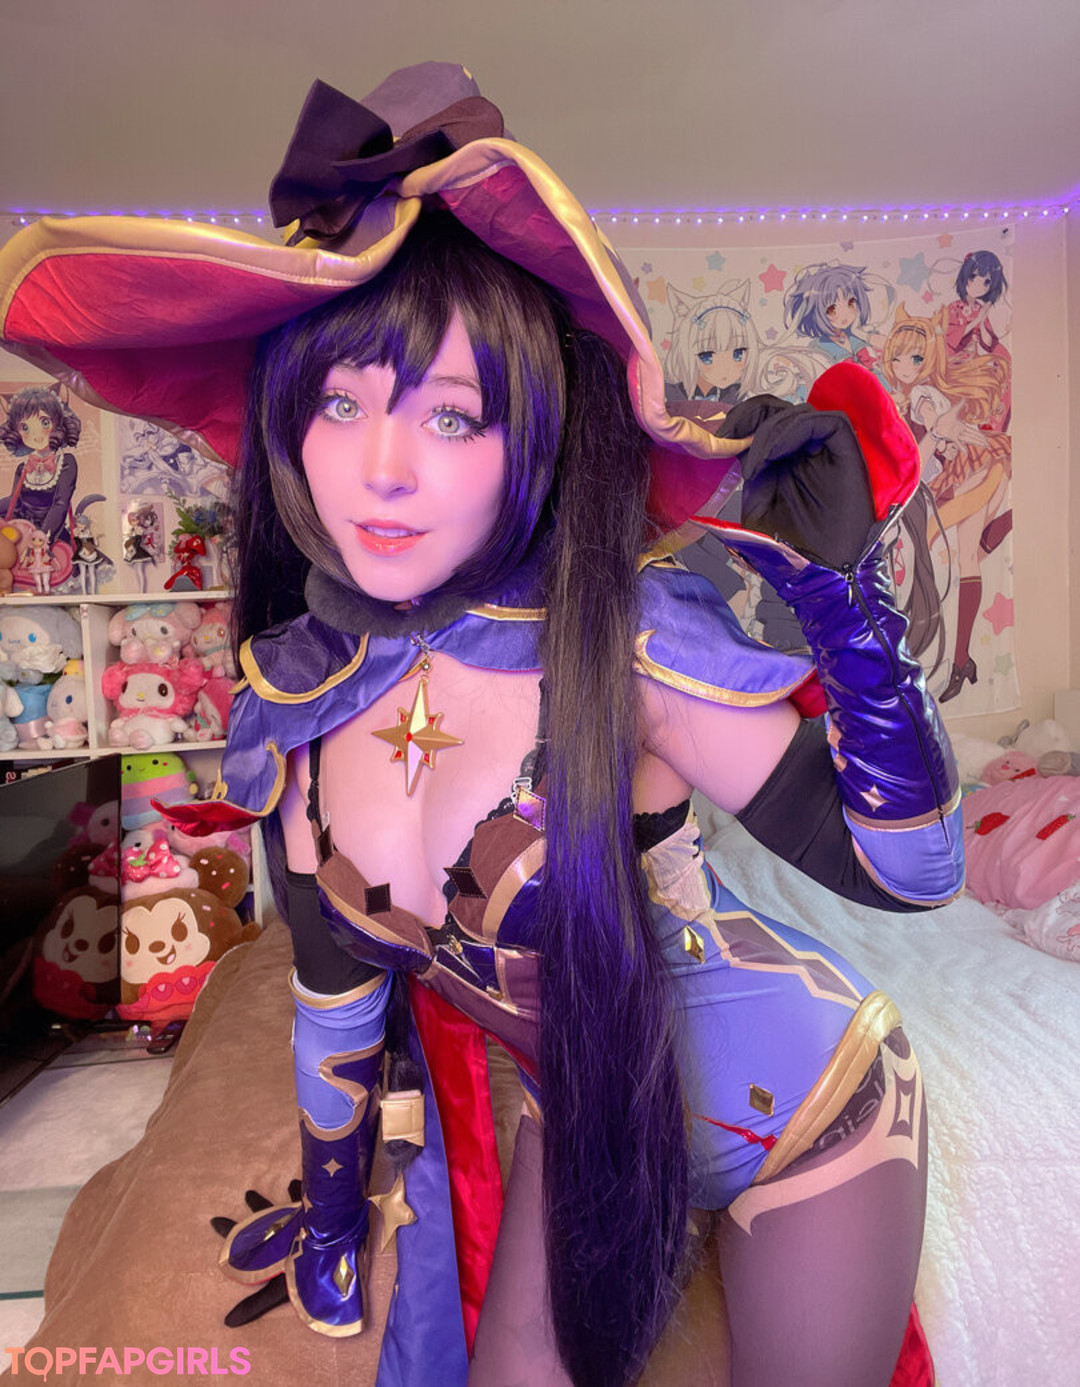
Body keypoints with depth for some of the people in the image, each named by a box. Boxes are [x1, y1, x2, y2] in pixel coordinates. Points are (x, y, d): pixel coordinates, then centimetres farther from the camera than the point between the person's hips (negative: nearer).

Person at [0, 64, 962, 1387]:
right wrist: (332, 1202, 15)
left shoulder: (626, 635, -29)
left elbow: (905, 868, -22)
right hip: (590, 1126, 4)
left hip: (803, 1104, -2)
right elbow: (335, 978, 1)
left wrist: (847, 598, -37)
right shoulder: (290, 710, -14)